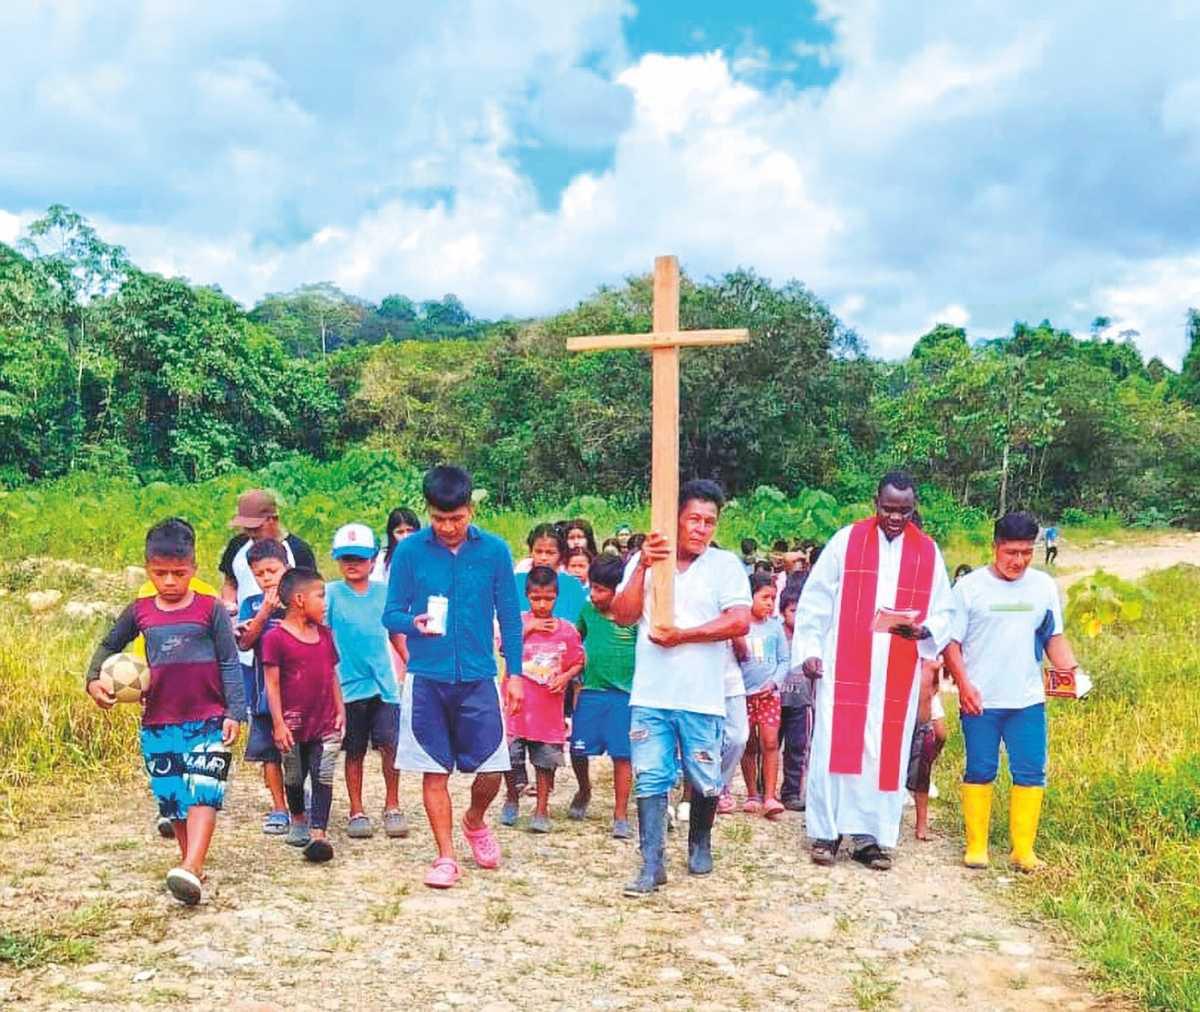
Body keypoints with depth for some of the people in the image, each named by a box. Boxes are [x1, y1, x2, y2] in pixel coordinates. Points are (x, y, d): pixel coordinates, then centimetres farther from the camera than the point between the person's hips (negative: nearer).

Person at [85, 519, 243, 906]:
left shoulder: (210, 609, -4)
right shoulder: (140, 612, 5)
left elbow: (230, 664, -5)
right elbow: (108, 646, 21)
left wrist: (234, 713, -12)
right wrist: (94, 679, 3)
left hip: (208, 721, -4)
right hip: (158, 724, 4)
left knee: (202, 793, -15)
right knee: (171, 798, 9)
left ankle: (190, 869, -24)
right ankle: (191, 862, 24)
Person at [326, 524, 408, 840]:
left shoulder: (384, 592, 6)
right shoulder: (332, 594, -1)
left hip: (384, 683, 1)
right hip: (349, 685, -1)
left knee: (390, 745, -7)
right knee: (354, 752, 8)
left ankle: (392, 807, 9)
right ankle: (357, 812, 20)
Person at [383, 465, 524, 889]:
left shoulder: (494, 551, -1)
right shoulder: (410, 550, -3)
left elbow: (509, 615, 6)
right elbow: (391, 614, 1)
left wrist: (515, 673, 3)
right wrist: (414, 623, -22)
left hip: (478, 677, 1)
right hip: (427, 678, 0)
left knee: (492, 768, 1)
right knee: (435, 771, 5)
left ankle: (475, 822, 33)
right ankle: (446, 858, 19)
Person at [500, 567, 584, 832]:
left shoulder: (567, 629, 2)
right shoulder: (518, 622, 0)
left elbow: (578, 663, 9)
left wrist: (566, 676, -9)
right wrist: (529, 627, -16)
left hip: (548, 708, 1)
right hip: (517, 704, -1)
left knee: (546, 760, 6)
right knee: (509, 755, 4)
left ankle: (542, 810, 19)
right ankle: (512, 800, 28)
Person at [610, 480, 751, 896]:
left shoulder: (725, 564, 1)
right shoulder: (644, 559, 7)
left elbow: (739, 622, -10)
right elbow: (623, 615, -1)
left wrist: (681, 635, -14)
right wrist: (643, 567, -13)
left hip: (702, 697, -1)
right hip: (650, 694, 1)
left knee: (704, 781, 10)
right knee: (650, 779, 0)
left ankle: (700, 845, 34)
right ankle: (652, 864, 5)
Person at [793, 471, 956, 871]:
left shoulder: (928, 551, 8)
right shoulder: (846, 540, 2)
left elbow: (944, 612, 8)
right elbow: (815, 599, 1)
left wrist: (922, 630, -13)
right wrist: (809, 650, -5)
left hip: (898, 671, 2)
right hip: (844, 666, -2)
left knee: (886, 750, 3)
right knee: (835, 744, -2)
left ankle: (870, 835, 11)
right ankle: (826, 831, 7)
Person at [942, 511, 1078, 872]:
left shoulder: (1044, 586, 6)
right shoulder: (970, 586, -3)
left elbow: (1054, 638, 12)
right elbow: (951, 642, -3)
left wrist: (1071, 670, -6)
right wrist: (963, 684, -14)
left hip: (1028, 700, 3)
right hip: (980, 701, -2)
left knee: (1031, 774, 3)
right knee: (979, 772, 6)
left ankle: (1024, 849, 13)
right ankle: (976, 846, 16)